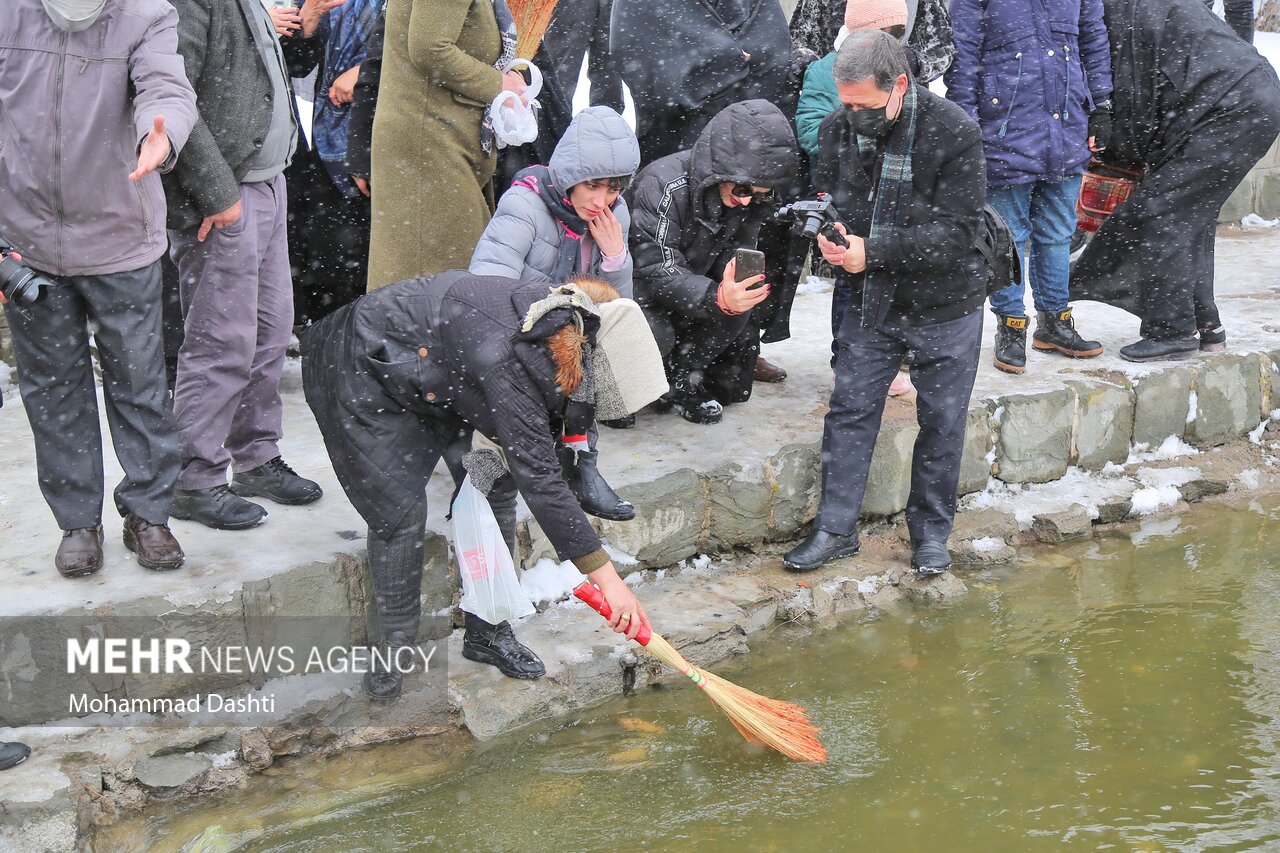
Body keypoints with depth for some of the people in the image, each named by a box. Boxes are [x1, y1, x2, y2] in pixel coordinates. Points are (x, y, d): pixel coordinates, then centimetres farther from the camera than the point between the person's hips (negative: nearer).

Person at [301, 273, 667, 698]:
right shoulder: (508, 361, -41)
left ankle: (487, 631, 12)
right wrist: (607, 579, -41)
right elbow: (538, 479, -41)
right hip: (362, 374, -8)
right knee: (400, 512, -12)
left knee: (495, 487, 1)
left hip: (435, 377, 8)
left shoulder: (558, 315, -17)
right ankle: (395, 648, 6)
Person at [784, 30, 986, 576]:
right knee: (849, 410, 5)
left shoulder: (954, 131, -21)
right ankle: (835, 529, 16)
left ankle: (931, 532, 24)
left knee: (941, 420, 8)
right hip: (872, 304, 4)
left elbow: (956, 232, -24)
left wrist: (872, 253, -29)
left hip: (945, 310, -4)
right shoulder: (838, 128, -6)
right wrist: (826, 233, -20)